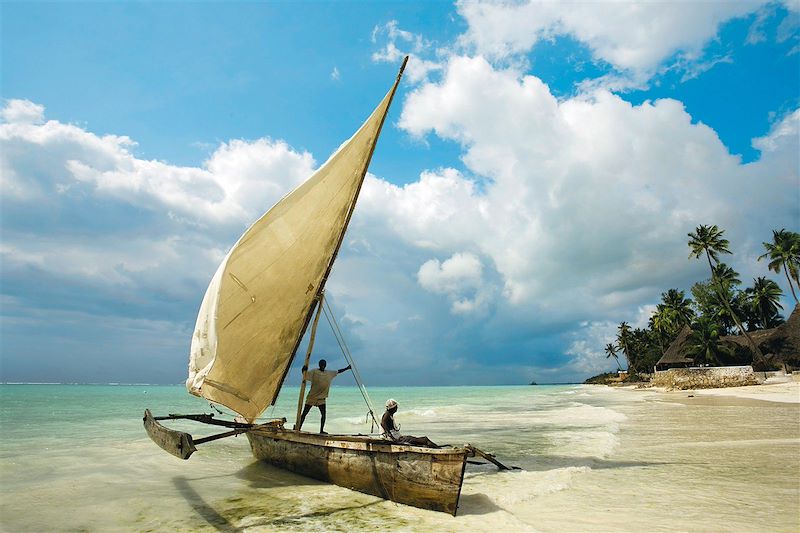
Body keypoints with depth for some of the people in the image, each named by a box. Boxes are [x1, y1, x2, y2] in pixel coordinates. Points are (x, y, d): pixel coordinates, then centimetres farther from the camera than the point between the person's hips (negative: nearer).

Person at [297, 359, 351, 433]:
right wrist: (304, 370, -33)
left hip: (321, 398, 4)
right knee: (304, 413, 2)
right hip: (312, 397, -4)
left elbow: (338, 371, 16)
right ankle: (299, 428, 12)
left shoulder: (329, 373, 6)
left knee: (323, 414, -5)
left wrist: (347, 368, 13)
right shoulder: (314, 372, -7)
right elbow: (305, 375, -14)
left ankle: (321, 430, 2)